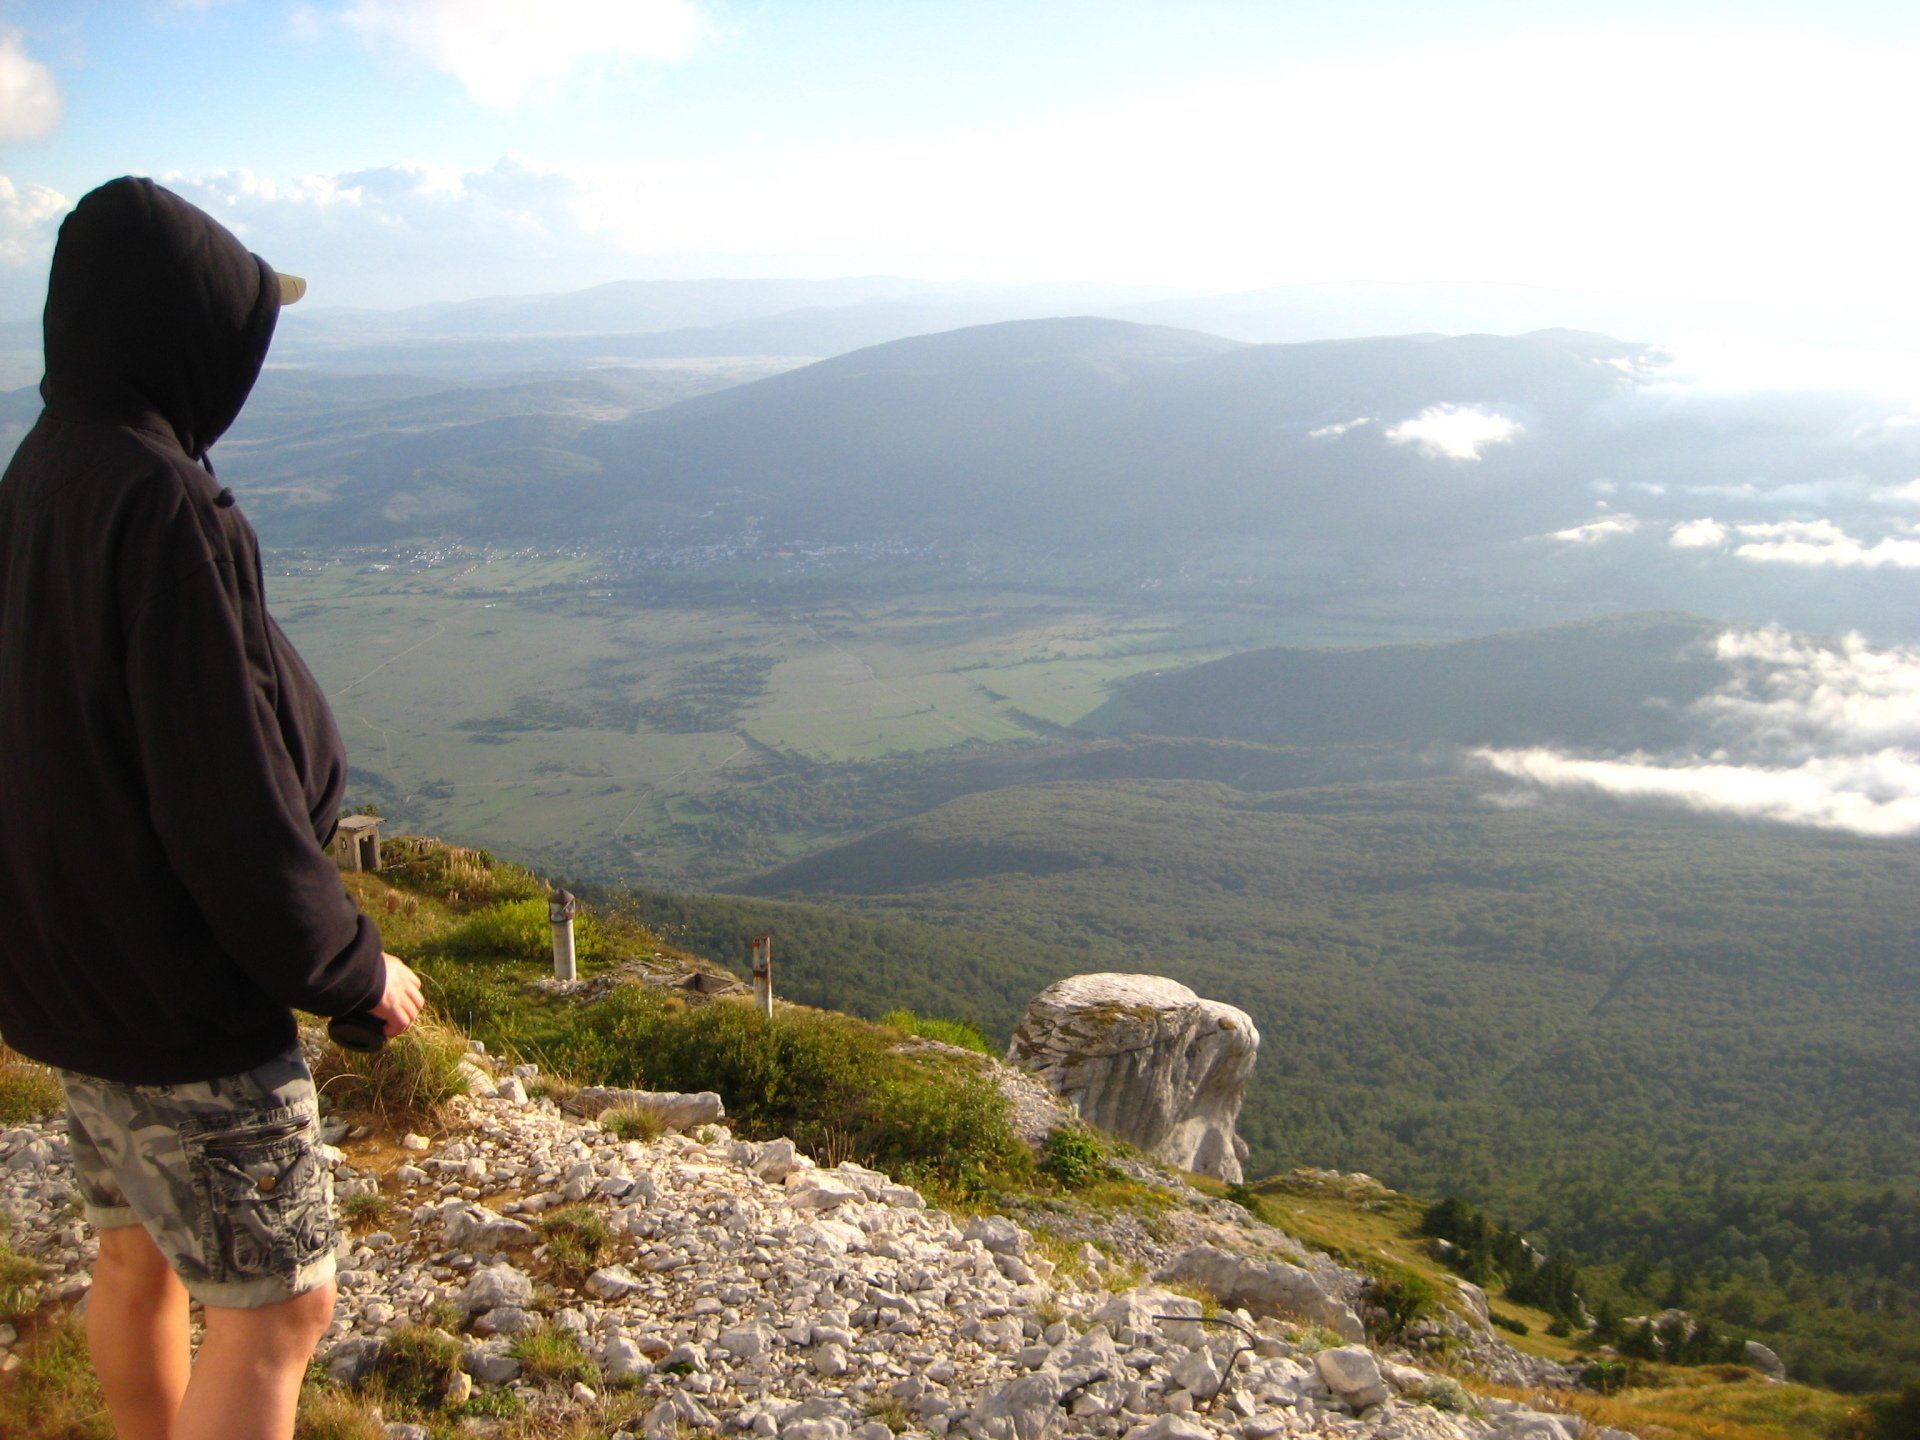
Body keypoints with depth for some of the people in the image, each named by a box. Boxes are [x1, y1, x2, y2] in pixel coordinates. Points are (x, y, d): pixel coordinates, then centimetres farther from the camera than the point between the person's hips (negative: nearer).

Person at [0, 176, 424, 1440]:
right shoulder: (166, 507, -25)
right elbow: (231, 803, -24)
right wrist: (352, 969, -11)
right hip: (180, 1000, -9)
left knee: (142, 1255, 24)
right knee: (278, 1305, 3)